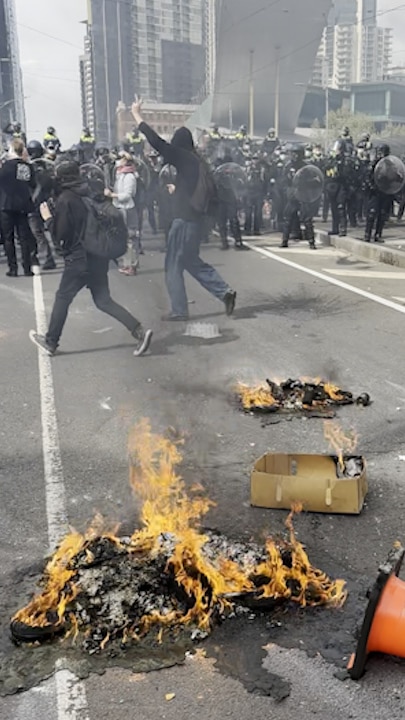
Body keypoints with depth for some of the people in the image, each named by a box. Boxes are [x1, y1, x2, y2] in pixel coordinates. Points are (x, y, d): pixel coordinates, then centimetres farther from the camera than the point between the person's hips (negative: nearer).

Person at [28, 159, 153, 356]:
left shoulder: (65, 200, -13)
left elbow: (61, 234, -12)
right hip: (99, 256, 7)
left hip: (79, 259, -6)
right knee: (103, 300, 11)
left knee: (62, 297, 9)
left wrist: (48, 218, 1)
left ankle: (50, 342, 20)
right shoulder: (93, 193, 6)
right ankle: (139, 331, -1)